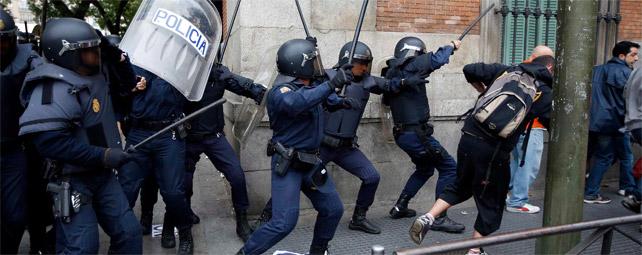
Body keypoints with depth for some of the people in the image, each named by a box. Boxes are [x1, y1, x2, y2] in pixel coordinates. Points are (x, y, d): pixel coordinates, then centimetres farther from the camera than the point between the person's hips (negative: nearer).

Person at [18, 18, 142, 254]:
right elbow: (48, 140, -32)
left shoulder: (95, 77, 5)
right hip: (72, 181, -8)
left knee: (129, 234, 10)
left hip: (102, 174, 8)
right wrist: (102, 156, -27)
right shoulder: (55, 89, -22)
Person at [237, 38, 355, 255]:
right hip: (288, 164, -8)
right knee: (284, 223, -12)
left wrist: (337, 100, 5)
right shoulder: (281, 91, -20)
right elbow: (295, 103, -44)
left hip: (310, 162, 8)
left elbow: (324, 97, 28)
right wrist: (332, 84, -45)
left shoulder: (310, 87, 5)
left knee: (333, 209, 13)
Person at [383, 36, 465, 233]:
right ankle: (439, 218, -4)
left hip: (402, 133, 9)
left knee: (425, 168, 27)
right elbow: (436, 60, -14)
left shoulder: (391, 73, 12)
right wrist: (451, 46, 5)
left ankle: (400, 207, 29)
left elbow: (386, 99, 25)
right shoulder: (410, 67, -12)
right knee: (449, 168, -4)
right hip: (416, 133, -9)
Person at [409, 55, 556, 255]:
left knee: (461, 186, 24)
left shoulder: (506, 70, 11)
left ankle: (427, 218, 9)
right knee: (491, 201, 15)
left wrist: (484, 90, 23)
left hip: (469, 137, 4)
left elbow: (469, 70, 8)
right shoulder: (544, 93, 4)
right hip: (494, 150, -4)